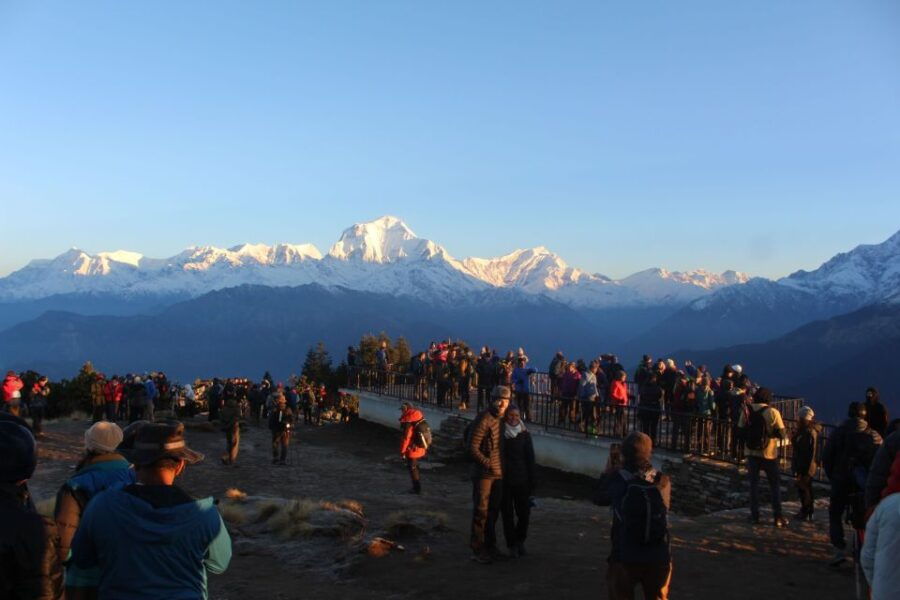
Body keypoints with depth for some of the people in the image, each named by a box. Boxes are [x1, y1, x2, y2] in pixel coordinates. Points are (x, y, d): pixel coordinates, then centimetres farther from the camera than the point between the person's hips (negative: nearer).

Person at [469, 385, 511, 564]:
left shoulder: (503, 420, 8)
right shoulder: (484, 420, -16)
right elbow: (473, 448, -17)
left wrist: (503, 467, 12)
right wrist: (488, 464, -18)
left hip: (499, 474, 8)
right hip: (483, 474, -8)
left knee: (493, 511, 15)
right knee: (481, 511, -2)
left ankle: (490, 547, 26)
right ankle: (477, 550, 6)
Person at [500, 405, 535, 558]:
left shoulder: (524, 434, 3)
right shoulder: (500, 433, -1)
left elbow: (530, 459, 5)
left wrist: (531, 482, 1)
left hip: (521, 480, 1)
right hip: (504, 480, -1)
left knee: (524, 512, 0)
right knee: (508, 513, 3)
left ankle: (520, 541, 23)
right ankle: (512, 544, 16)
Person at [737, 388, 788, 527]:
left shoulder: (747, 411, -4)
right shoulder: (773, 412, -13)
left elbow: (740, 430, -1)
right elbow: (781, 434, -12)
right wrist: (786, 435, 10)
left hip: (752, 453, 2)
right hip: (769, 454, -2)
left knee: (754, 484, 12)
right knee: (775, 485, 10)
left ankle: (754, 516, 13)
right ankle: (777, 517, 9)